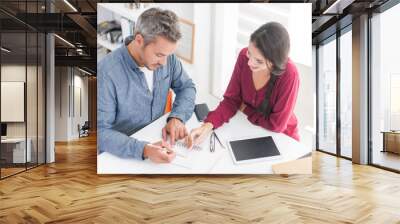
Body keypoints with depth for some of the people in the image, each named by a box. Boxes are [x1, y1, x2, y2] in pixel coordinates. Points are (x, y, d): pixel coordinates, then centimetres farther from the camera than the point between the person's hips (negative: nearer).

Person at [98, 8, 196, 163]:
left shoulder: (167, 57, -8)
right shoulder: (107, 72, -23)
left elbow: (186, 87, 5)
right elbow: (101, 131, -22)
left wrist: (177, 117, -13)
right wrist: (143, 149, -35)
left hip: (156, 140, 4)